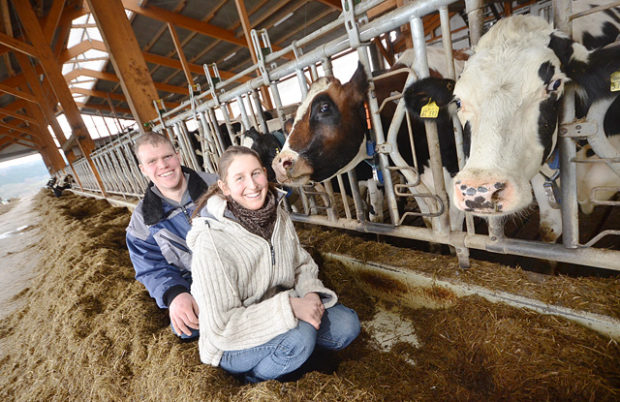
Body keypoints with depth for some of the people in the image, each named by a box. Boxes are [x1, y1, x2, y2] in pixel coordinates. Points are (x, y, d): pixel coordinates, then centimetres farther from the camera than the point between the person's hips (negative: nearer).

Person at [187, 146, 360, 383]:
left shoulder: (277, 214, -9)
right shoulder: (211, 243, -28)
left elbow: (303, 264, 2)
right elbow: (221, 328, -25)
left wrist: (311, 293, -19)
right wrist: (289, 307, -32)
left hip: (280, 314, 5)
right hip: (231, 346, -5)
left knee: (347, 324, -9)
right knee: (299, 335, -31)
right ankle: (255, 377, 1)